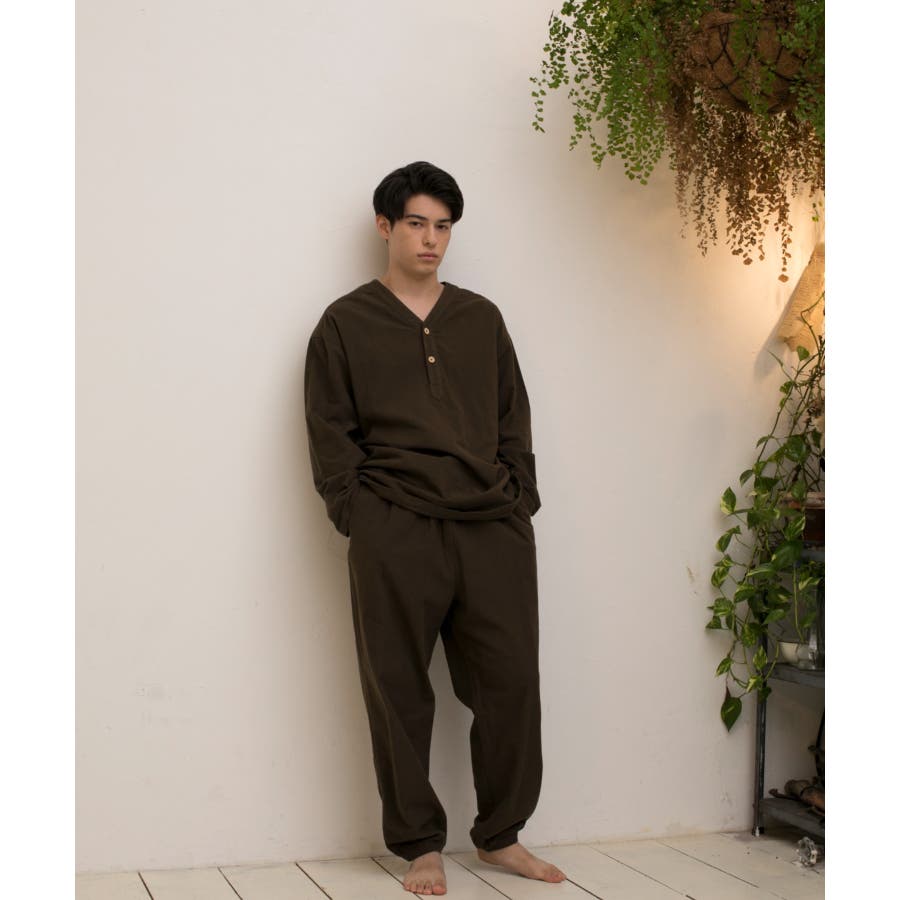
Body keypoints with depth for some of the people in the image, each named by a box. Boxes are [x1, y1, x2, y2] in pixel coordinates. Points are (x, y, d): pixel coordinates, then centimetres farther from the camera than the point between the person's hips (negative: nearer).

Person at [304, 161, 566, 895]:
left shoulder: (481, 319, 17)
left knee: (511, 682, 2)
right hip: (395, 533, -3)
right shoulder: (346, 324, 7)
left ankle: (501, 834, 18)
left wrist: (520, 502, 5)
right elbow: (330, 434, 3)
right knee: (400, 692, 2)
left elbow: (514, 420, 16)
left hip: (493, 529, 3)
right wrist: (359, 516, -7)